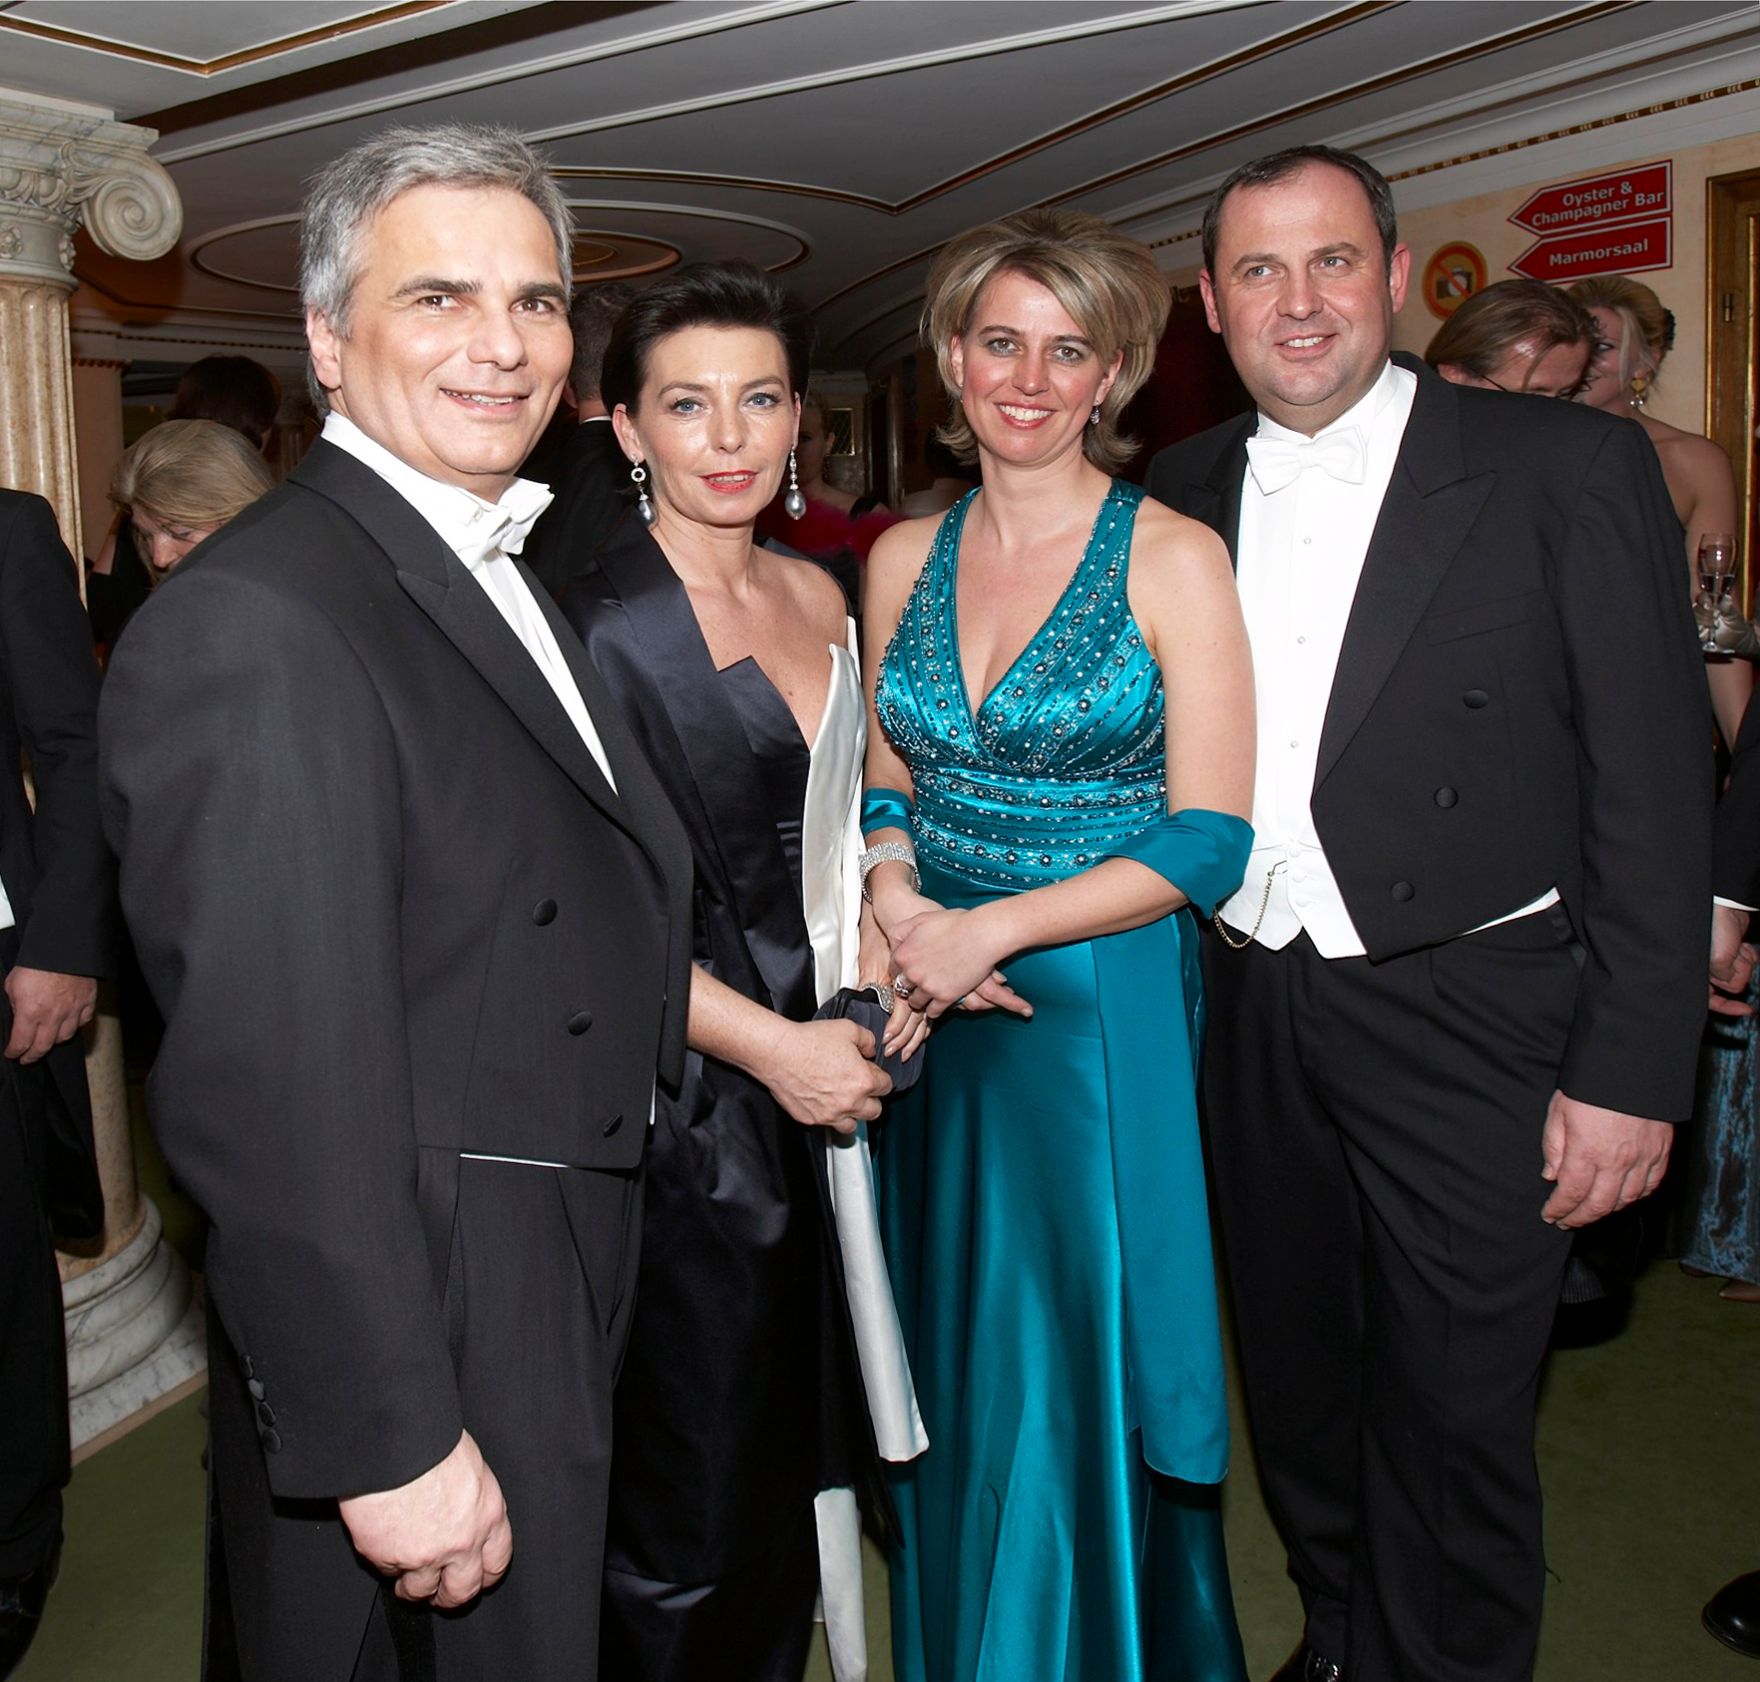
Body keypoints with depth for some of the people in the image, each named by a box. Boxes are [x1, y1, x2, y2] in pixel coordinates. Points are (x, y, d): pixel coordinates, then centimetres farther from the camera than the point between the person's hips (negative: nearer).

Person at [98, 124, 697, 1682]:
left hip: (566, 1304, 9)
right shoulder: (251, 625, -23)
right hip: (427, 1344, -9)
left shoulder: (510, 575, 9)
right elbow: (273, 1087, -26)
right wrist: (392, 1438, -23)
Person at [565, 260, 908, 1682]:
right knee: (693, 1514, 6)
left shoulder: (817, 596, 9)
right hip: (690, 1107, -6)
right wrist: (771, 1043, -15)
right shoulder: (590, 623, -12)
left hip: (824, 1072, 7)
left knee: (797, 1457, 18)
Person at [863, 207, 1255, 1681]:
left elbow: (1208, 838, -12)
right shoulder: (905, 558, 6)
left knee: (1084, 1372, 6)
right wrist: (900, 905, -8)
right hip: (939, 1009, 4)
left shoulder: (1173, 558, -8)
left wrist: (992, 928, -18)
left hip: (1105, 1006, -4)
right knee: (955, 1367, 16)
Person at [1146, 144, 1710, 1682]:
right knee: (1296, 1380, 19)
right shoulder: (1180, 498, 6)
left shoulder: (1573, 470, -6)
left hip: (1470, 1023, -4)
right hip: (1251, 1020, 5)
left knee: (1454, 1415, 7)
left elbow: (1654, 790, -8)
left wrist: (1633, 1074, -12)